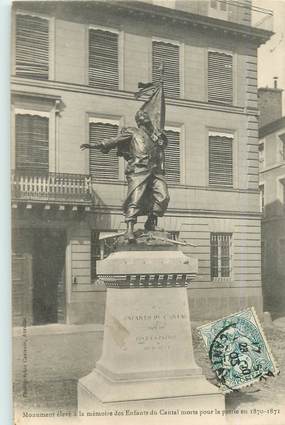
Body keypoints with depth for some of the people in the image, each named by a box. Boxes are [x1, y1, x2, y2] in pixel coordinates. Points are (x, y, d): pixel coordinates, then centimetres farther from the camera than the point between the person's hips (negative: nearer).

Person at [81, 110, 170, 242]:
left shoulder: (159, 135, 26)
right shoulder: (132, 132, 13)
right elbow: (114, 141, 7)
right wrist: (95, 145, -3)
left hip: (156, 171, 5)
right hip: (138, 170, -5)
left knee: (163, 197, -10)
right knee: (135, 199, -15)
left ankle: (151, 223, 3)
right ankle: (129, 229, -16)